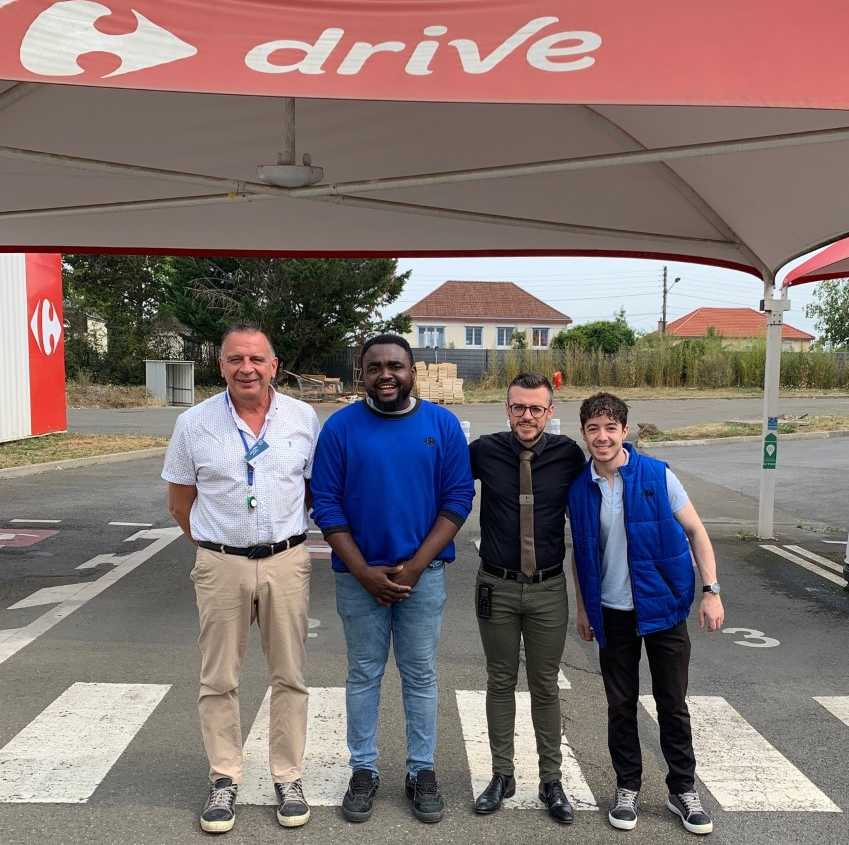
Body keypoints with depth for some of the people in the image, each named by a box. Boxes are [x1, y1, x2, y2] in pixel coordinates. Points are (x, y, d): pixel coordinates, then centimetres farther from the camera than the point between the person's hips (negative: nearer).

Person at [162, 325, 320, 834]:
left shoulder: (303, 418, -1)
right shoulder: (195, 423, -2)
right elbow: (180, 500, 7)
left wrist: (282, 532, 10)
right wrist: (215, 544, 8)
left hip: (286, 561, 0)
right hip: (221, 565, 0)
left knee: (290, 676, 8)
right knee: (220, 680, 8)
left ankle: (289, 778, 23)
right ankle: (225, 779, 25)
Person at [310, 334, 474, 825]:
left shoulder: (443, 424, -4)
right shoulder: (340, 427, -5)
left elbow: (458, 499, -4)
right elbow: (327, 505, -5)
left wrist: (415, 566, -12)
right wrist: (364, 572, -12)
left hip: (424, 574, 0)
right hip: (359, 576, 0)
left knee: (421, 676, 10)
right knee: (364, 675, 12)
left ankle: (423, 771, 26)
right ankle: (365, 770, 27)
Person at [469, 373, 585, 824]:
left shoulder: (568, 453, -5)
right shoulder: (484, 450, -6)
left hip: (548, 588, 0)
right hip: (496, 587, 0)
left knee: (546, 686, 11)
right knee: (500, 682, 12)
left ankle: (551, 780, 26)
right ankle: (502, 775, 27)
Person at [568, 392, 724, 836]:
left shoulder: (657, 475, -11)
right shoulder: (578, 487, -4)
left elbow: (695, 531, -4)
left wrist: (711, 590, -11)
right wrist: (583, 608, 9)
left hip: (663, 607, -1)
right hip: (612, 612, 2)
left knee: (673, 704, 10)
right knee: (621, 705, 11)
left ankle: (683, 789, 27)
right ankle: (627, 787, 28)